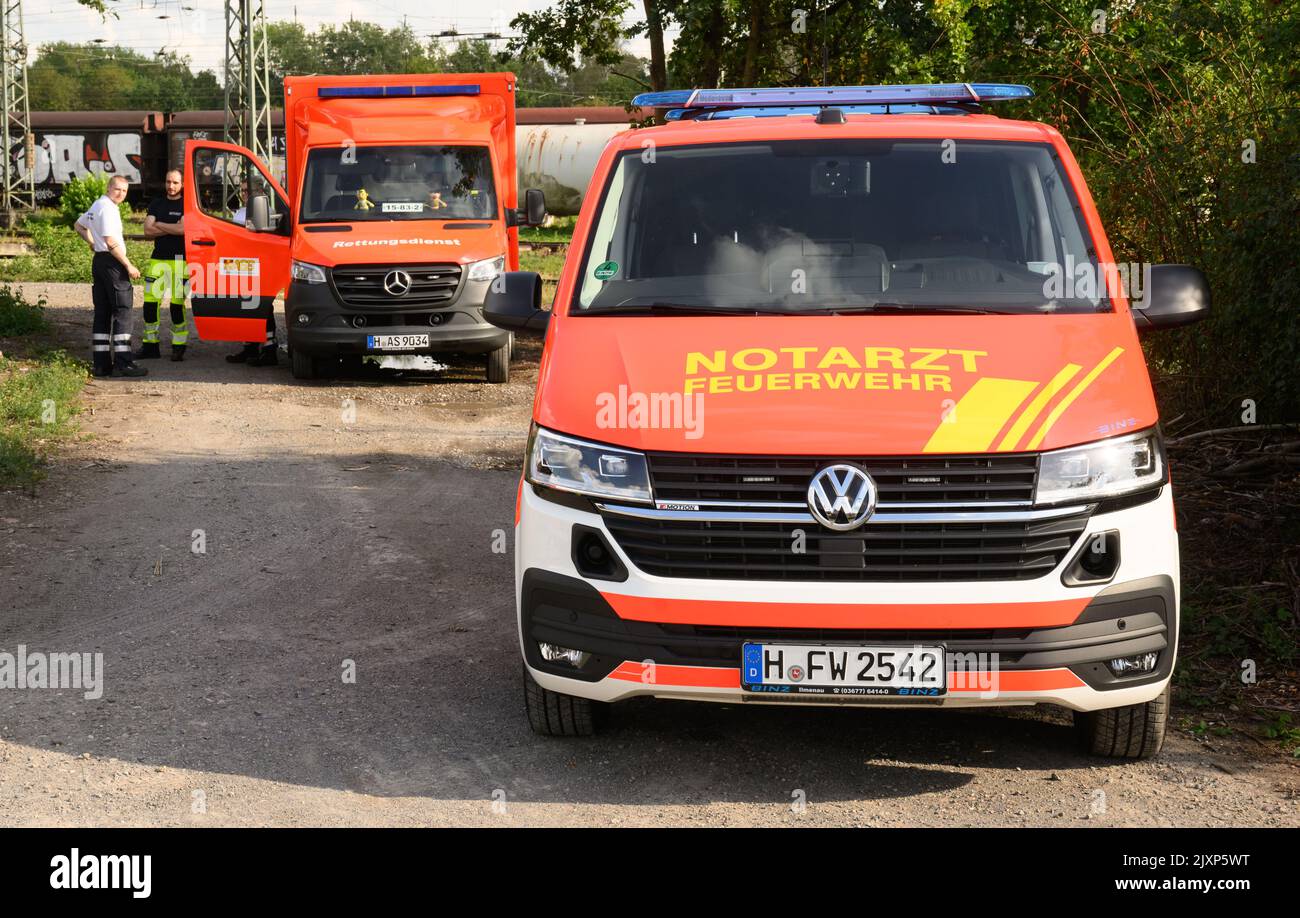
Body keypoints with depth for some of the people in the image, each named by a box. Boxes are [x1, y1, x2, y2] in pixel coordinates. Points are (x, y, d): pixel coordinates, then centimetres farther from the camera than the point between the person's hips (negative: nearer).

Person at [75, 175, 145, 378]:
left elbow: (79, 226, 32)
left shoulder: (96, 206, 17)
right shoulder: (108, 208, -14)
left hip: (98, 261, 10)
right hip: (112, 262, -10)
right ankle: (123, 363, -12)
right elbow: (111, 241, -21)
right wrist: (129, 265, -17)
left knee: (102, 313, 9)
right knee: (122, 312, -8)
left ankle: (100, 363, 10)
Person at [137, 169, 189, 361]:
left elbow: (183, 229, -15)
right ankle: (150, 345, 12)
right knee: (150, 302, 3)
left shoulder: (186, 205, 1)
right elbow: (148, 230, 2)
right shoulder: (156, 204, 13)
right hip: (157, 259, 5)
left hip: (179, 260, -5)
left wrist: (159, 225, -4)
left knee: (177, 304, -6)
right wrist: (172, 228, -7)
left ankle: (179, 347, 2)